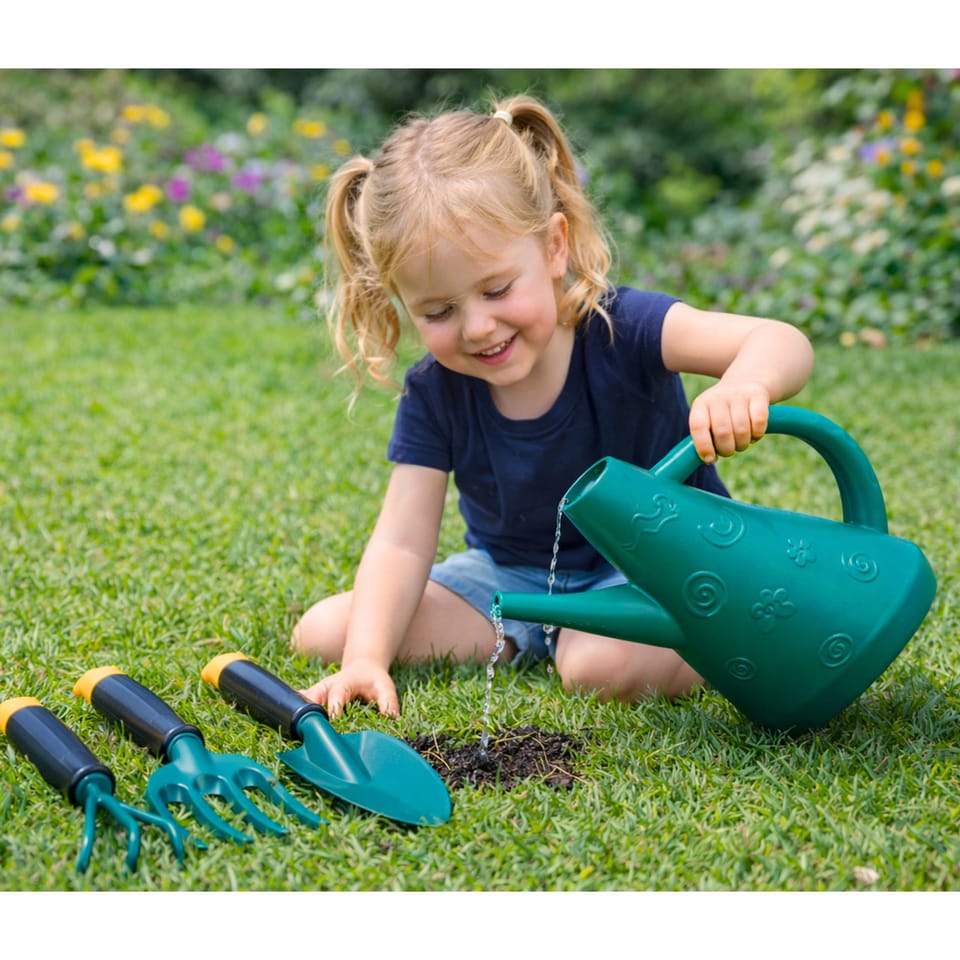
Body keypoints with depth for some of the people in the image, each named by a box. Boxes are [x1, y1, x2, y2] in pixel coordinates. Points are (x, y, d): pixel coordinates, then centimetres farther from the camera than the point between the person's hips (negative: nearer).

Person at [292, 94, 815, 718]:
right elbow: (402, 542, -14)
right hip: (512, 575, 5)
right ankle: (534, 640, 0)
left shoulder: (620, 329, -23)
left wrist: (744, 385, -60)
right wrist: (366, 659, -29)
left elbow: (784, 344, -35)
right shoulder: (433, 396, -12)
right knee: (323, 632, -7)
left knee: (605, 665, -38)